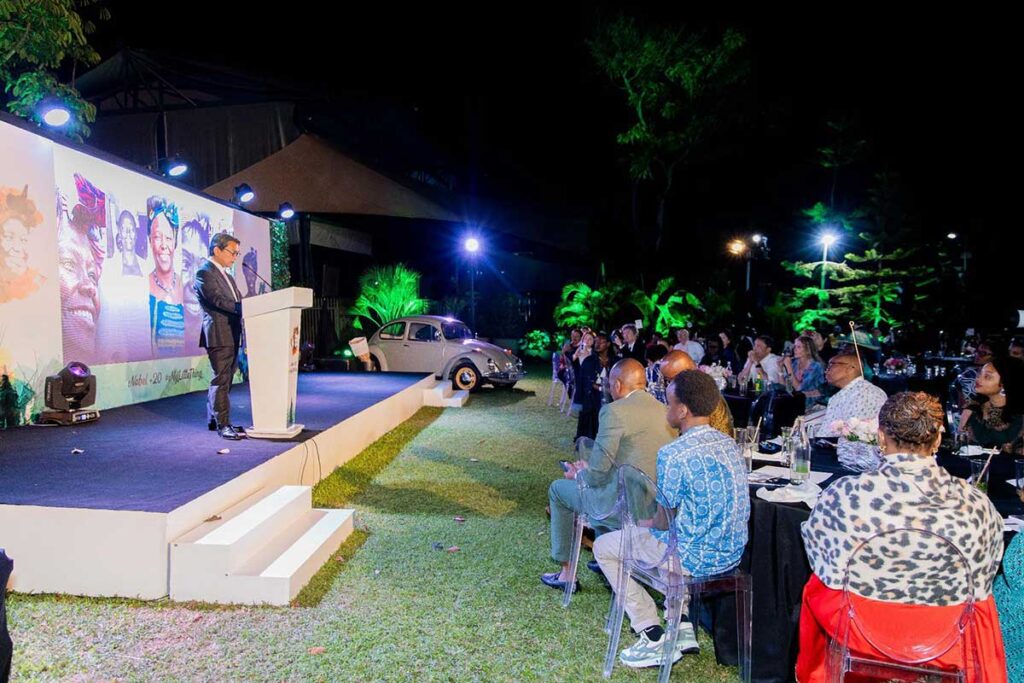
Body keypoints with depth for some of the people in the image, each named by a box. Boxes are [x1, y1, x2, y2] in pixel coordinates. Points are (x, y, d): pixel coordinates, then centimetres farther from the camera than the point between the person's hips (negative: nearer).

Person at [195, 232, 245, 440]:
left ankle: (214, 419, 24)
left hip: (231, 335, 9)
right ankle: (223, 424, -3)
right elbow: (218, 300, -21)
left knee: (224, 379, 15)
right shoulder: (205, 272, -9)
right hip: (218, 335, -9)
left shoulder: (226, 275, 21)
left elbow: (237, 301, 18)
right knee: (221, 380, -6)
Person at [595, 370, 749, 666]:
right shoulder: (728, 442, 2)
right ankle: (682, 628, 28)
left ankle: (654, 639, 10)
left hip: (696, 557, -8)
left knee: (604, 547, 10)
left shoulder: (674, 454, -24)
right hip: (733, 551, 8)